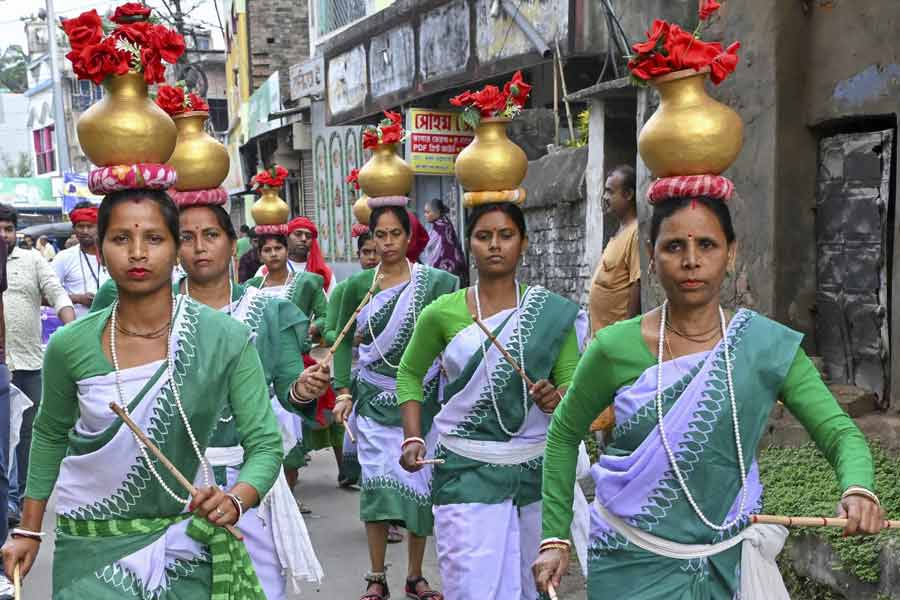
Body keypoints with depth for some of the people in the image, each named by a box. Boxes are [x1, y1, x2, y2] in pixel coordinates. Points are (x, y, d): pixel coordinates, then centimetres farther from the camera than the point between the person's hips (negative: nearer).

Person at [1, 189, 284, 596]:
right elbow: (50, 436, 8)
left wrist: (236, 500, -30)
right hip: (92, 547, 1)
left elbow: (265, 445, -12)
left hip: (186, 545, 0)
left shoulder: (227, 339, -16)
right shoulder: (69, 346, -10)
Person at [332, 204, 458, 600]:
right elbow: (344, 342, 6)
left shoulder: (433, 282, -1)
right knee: (377, 482, -5)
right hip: (374, 400, 0)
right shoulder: (358, 285, 3)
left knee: (419, 482, 5)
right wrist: (344, 391, -2)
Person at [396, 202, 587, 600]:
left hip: (536, 470, 2)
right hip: (465, 471, -1)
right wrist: (413, 438, 1)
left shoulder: (552, 313, -1)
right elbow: (410, 373, 12)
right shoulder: (441, 313, -1)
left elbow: (573, 386, 2)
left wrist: (555, 398, -21)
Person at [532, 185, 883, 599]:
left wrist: (857, 488, -31)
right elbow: (564, 434, 2)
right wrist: (554, 538, 0)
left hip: (726, 562, 1)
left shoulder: (768, 346, -10)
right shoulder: (616, 348, -11)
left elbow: (840, 434, -9)